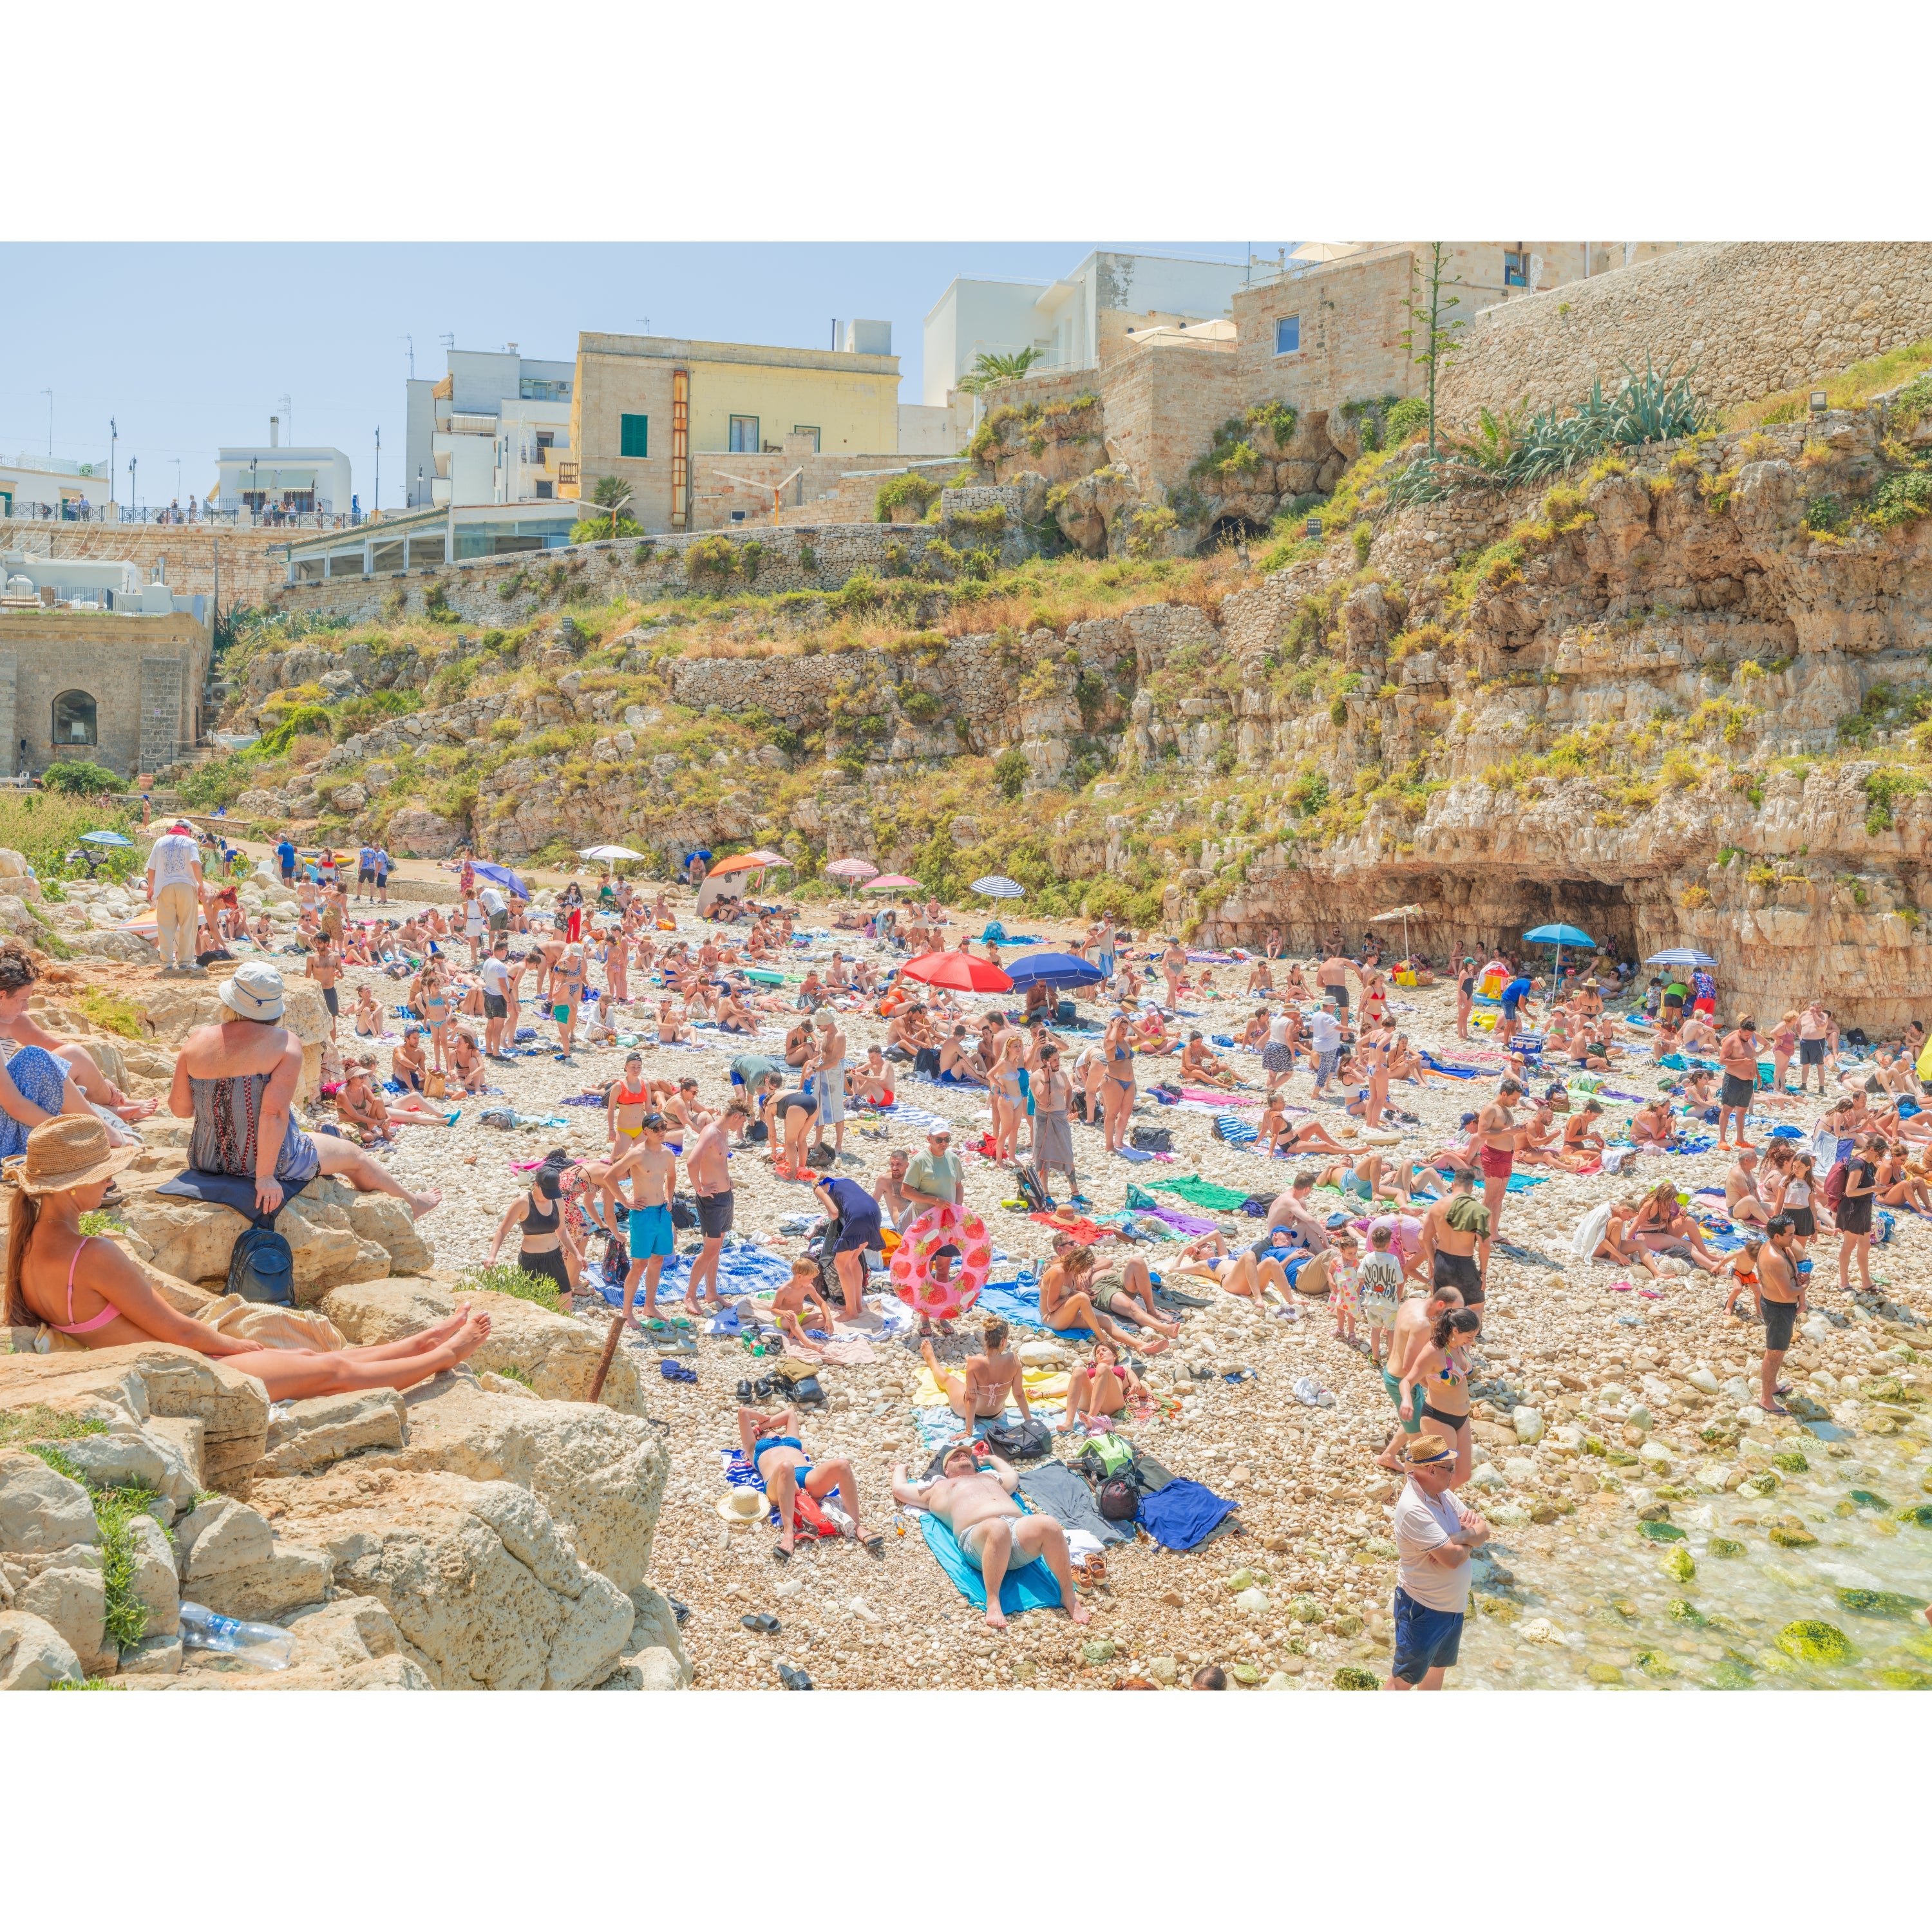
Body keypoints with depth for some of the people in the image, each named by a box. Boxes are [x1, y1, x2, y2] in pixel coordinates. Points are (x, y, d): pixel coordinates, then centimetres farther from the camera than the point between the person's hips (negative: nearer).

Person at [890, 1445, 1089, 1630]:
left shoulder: (990, 1477, 45)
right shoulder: (940, 1487, 35)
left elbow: (1013, 1475, 64)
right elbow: (899, 1490, 38)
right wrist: (900, 1468, 57)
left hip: (1019, 1527, 4)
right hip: (978, 1534, -4)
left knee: (1049, 1524, -34)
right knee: (998, 1528, -44)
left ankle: (1069, 1596, -23)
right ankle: (993, 1601, -35)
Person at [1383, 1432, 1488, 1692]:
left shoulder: (1441, 1493, -1)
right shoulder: (1413, 1509, -30)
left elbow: (1484, 1531, -1)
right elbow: (1451, 1558, -31)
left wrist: (1463, 1536, -22)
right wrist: (1469, 1540, -10)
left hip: (1453, 1605, 9)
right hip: (1423, 1609, -9)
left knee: (1437, 1668, 27)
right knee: (1403, 1680, 6)